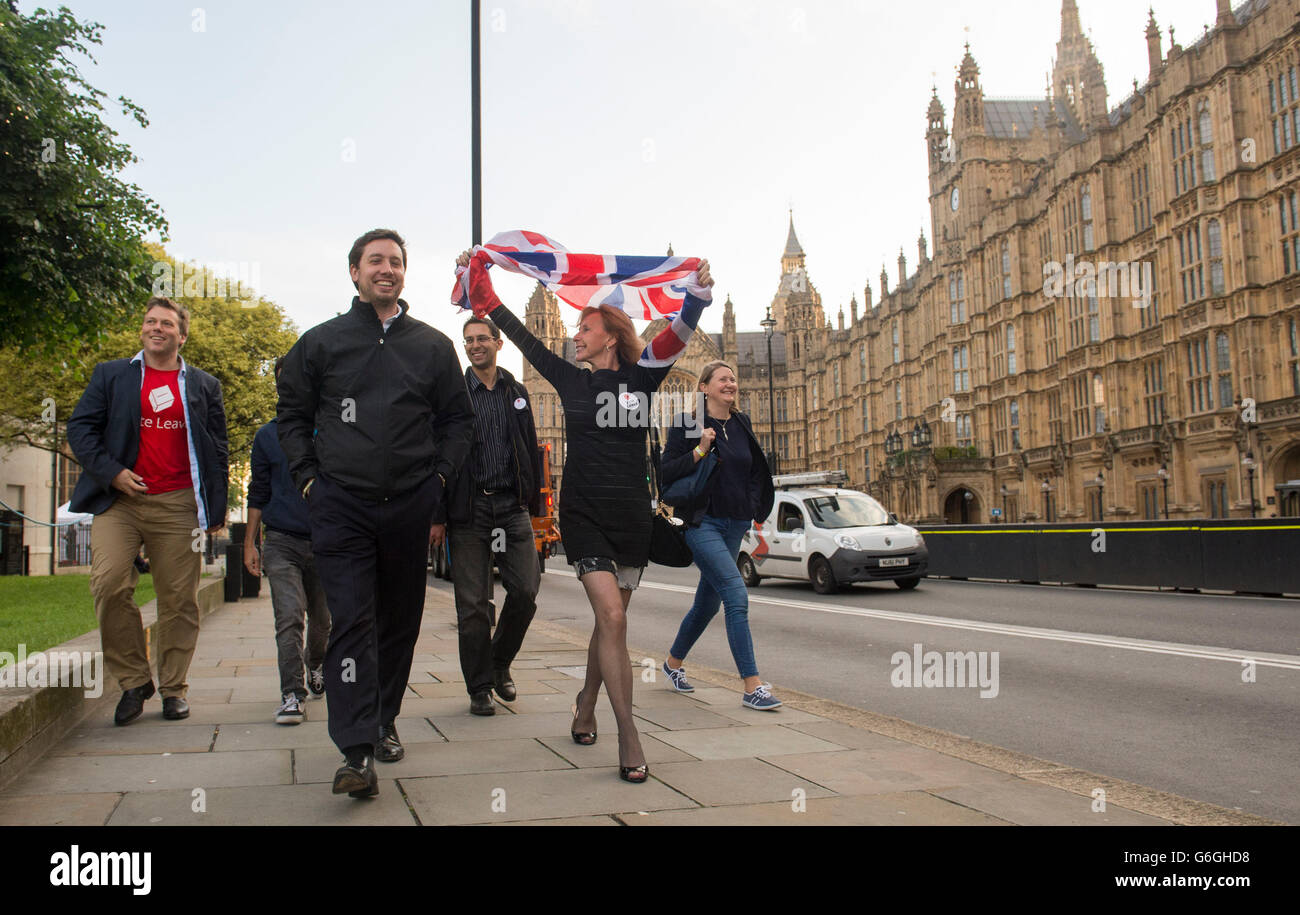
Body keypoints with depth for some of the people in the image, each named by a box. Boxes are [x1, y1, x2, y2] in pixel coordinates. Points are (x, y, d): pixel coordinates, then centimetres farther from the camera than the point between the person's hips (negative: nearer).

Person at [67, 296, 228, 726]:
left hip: (178, 505, 0)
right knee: (109, 585, -14)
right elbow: (79, 427, 8)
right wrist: (111, 472, -7)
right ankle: (133, 680, 1)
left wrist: (217, 508, 6)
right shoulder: (110, 375, 14)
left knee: (178, 597, 0)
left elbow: (217, 451, 13)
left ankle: (174, 687, 12)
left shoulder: (204, 385, 15)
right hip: (119, 501, 0)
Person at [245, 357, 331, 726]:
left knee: (322, 618, 13)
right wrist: (249, 543, 8)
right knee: (289, 617, -12)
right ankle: (292, 695, -9)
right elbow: (258, 493, 12)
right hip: (282, 541, 0)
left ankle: (316, 667, 40)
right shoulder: (268, 436, 7)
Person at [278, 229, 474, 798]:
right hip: (341, 505, -2)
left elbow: (457, 420, 14)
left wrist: (438, 481, 4)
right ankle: (357, 751, -13)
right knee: (351, 622, -10)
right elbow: (293, 416, 13)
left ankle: (384, 721, 28)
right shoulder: (321, 342, 8)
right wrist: (309, 479, 2)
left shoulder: (432, 346, 10)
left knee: (400, 620, 11)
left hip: (410, 506, 2)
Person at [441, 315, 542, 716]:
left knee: (526, 591, -3)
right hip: (469, 508, -3)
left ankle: (500, 662, 22)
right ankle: (479, 687, 14)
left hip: (512, 506, 3)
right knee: (473, 604, 1)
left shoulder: (517, 392, 14)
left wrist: (533, 502, 11)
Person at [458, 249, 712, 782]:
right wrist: (479, 284, 8)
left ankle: (586, 707, 35)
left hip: (632, 518, 2)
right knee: (612, 618, -14)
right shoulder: (571, 380, 5)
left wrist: (698, 295, -29)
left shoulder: (641, 378, 4)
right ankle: (629, 742, -12)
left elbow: (678, 335, -11)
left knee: (609, 622, 11)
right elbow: (520, 335, 7)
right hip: (584, 515, -1)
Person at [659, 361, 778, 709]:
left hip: (734, 524, 7)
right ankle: (752, 686, -17)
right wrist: (700, 450, -21)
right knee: (737, 595, -19)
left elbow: (754, 469, 23)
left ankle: (673, 662, 38)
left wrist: (753, 507, 11)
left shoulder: (742, 424, 11)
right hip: (703, 522, -6)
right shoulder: (687, 423, -6)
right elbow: (666, 472, -11)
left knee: (708, 602, 15)